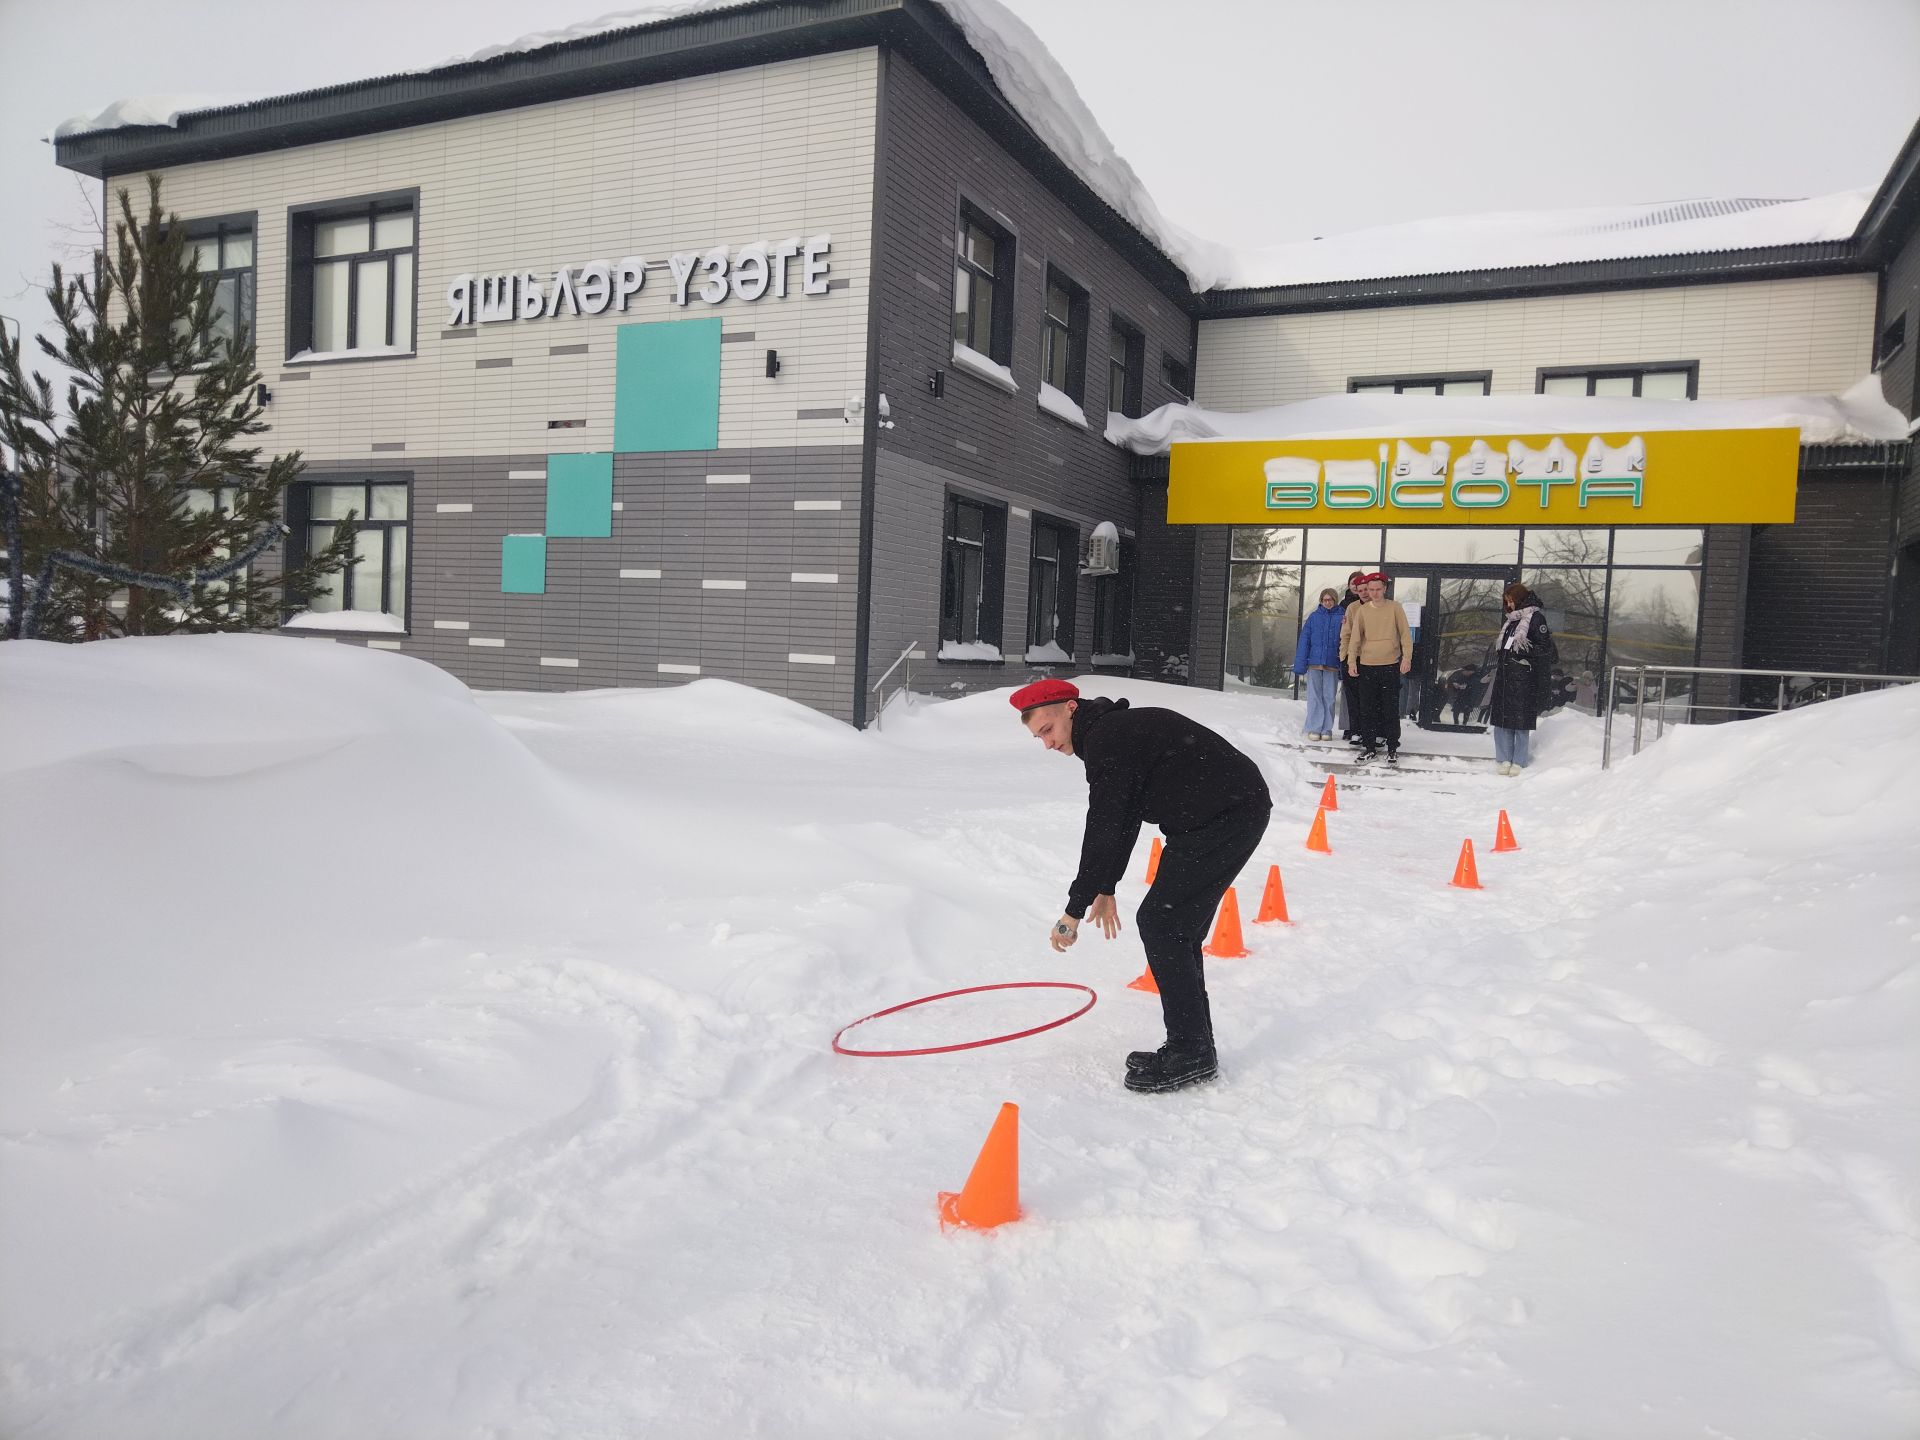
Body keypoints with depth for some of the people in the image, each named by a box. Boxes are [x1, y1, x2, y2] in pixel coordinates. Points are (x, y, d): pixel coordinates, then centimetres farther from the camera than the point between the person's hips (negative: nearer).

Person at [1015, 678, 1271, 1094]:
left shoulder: (1106, 740, -16)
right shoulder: (1114, 730, 17)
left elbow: (1103, 831, -19)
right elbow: (1122, 820, 24)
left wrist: (1074, 910, -14)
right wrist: (1106, 888, 24)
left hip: (1227, 818, -11)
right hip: (1238, 813, 11)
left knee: (1160, 922, -9)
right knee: (1177, 928, 13)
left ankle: (1191, 1054, -3)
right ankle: (1192, 1047, 20)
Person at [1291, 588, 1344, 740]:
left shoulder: (1341, 617, 5)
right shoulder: (1314, 617, 6)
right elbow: (1304, 641, 3)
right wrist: (1300, 663, -3)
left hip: (1332, 664, 0)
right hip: (1314, 664, 0)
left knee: (1329, 697, 5)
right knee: (1314, 697, 1)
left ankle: (1326, 729, 11)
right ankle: (1314, 729, 5)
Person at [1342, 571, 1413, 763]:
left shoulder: (1394, 607, 0)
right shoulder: (1362, 610, 5)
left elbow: (1405, 633, 0)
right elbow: (1355, 637, 5)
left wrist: (1407, 657, -9)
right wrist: (1351, 661, -2)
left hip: (1391, 665, -2)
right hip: (1366, 666, 2)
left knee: (1391, 710, 1)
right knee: (1366, 709, 6)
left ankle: (1393, 748, 9)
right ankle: (1369, 746, 16)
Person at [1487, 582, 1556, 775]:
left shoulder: (1536, 619, -5)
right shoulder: (1508, 621, 17)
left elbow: (1545, 648, -9)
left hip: (1523, 679, -7)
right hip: (1504, 677, 7)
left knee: (1521, 721, -1)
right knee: (1501, 719, 6)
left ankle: (1518, 762, 6)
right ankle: (1505, 759, 13)